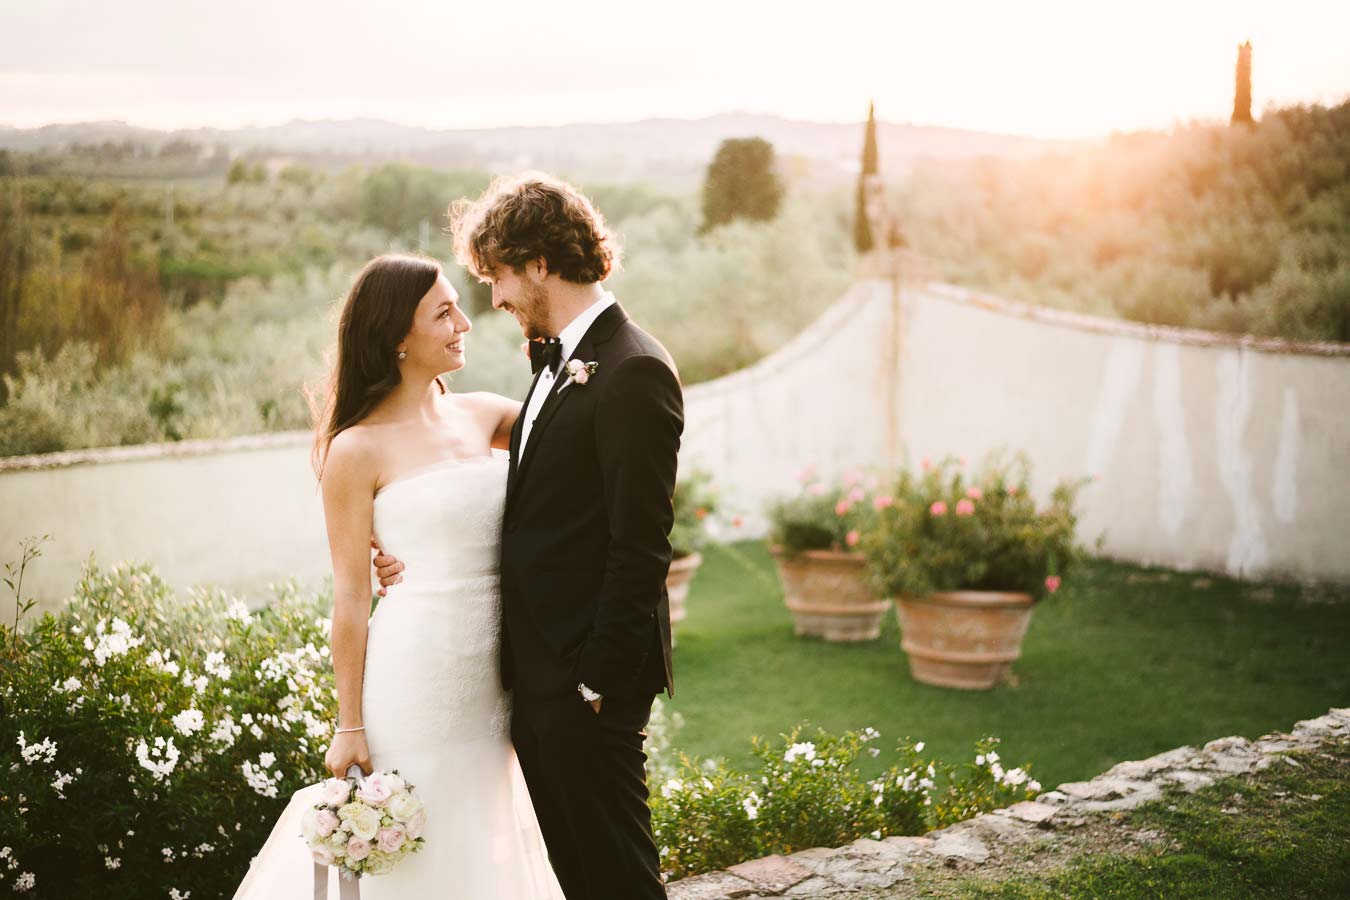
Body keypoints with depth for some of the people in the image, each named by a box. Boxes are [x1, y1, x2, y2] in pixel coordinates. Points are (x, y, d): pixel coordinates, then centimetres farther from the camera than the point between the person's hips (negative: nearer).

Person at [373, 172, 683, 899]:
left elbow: (640, 548, -20)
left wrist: (598, 680, -18)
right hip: (538, 673, 9)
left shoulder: (633, 372, -17)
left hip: (587, 675, -9)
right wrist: (427, 562, 9)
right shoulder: (556, 362, 13)